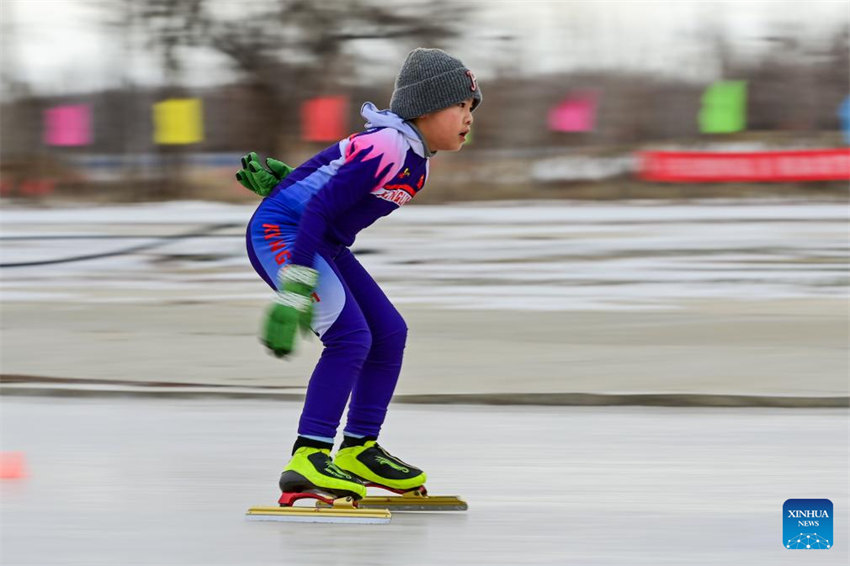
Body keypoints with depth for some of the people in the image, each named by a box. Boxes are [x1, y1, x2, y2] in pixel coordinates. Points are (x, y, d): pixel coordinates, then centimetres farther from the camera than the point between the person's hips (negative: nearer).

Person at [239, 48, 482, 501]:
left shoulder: (414, 158, 7)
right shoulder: (387, 148, -24)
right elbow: (319, 207, -28)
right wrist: (294, 291, -31)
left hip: (324, 243, 10)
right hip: (282, 232, -10)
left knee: (389, 332, 7)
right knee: (350, 336, -21)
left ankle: (359, 449, 17)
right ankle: (307, 458, -22)